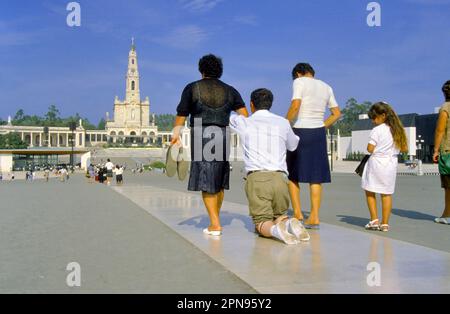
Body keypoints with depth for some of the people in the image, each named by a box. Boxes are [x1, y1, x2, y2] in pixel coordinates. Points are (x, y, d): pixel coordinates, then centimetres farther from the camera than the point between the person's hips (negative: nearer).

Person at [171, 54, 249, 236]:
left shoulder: (192, 89, 6)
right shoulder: (229, 91, 13)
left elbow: (181, 115, 7)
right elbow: (244, 114, 2)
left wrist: (176, 135, 18)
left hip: (201, 136, -3)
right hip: (223, 136, 4)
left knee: (206, 182, -2)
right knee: (219, 181, 15)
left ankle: (215, 224, -9)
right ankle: (215, 219, 25)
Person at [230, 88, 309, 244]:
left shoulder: (244, 123, 9)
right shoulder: (283, 123, 13)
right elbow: (292, 146, 32)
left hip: (256, 178, -2)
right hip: (279, 178, 2)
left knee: (262, 224, 5)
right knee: (280, 216, 20)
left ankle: (275, 230, -29)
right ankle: (289, 224, -15)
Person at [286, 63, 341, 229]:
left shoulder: (300, 81, -3)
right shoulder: (326, 87, 15)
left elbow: (295, 105, -18)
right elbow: (337, 113, 12)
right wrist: (321, 128, 16)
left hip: (300, 131, -5)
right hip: (319, 133, 5)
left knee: (292, 174, 8)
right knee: (315, 176, 6)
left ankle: (298, 214, 3)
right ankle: (314, 218, 4)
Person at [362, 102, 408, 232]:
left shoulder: (377, 130, -11)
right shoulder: (398, 130, 8)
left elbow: (370, 149, -14)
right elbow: (405, 149, 10)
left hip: (376, 163, -5)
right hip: (391, 164, 5)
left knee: (370, 192, 9)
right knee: (387, 194, 8)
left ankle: (374, 220, 4)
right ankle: (385, 223, 9)